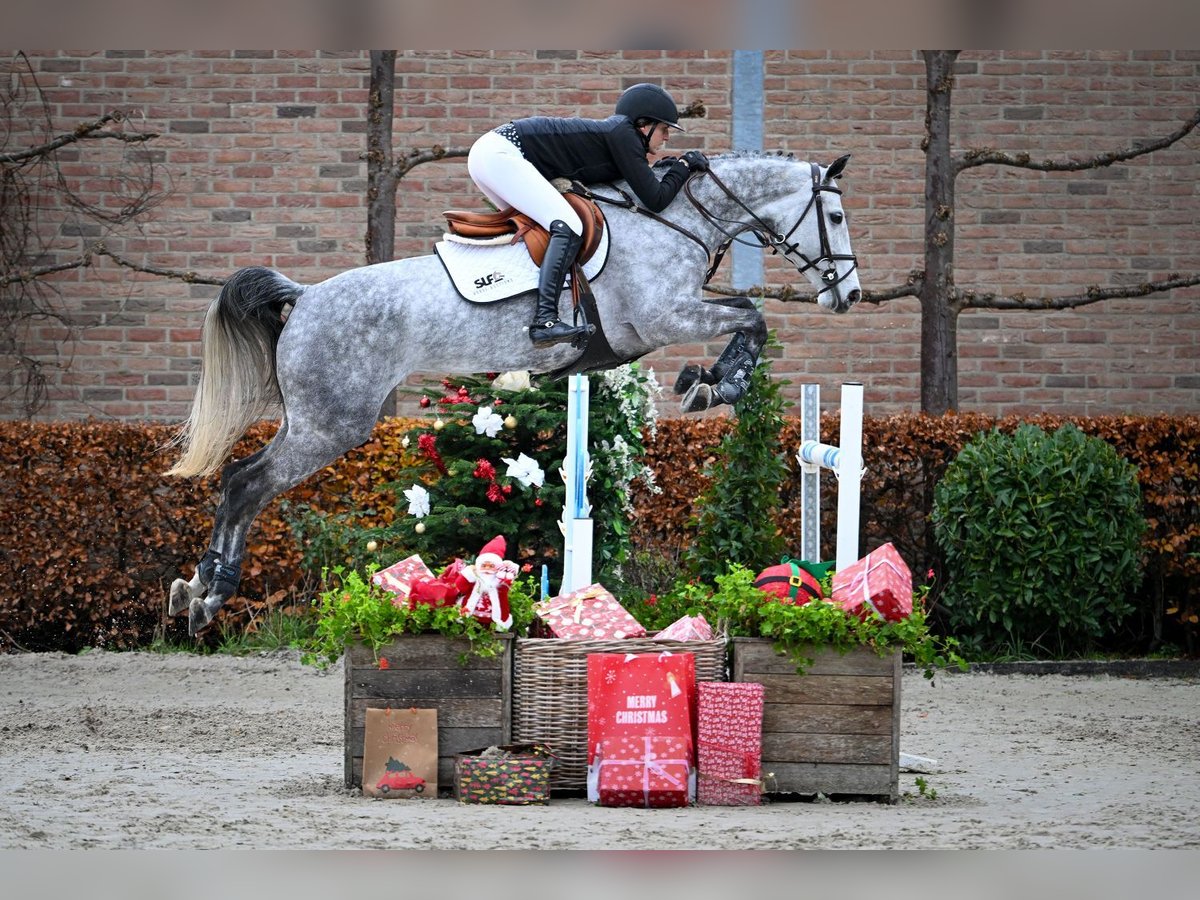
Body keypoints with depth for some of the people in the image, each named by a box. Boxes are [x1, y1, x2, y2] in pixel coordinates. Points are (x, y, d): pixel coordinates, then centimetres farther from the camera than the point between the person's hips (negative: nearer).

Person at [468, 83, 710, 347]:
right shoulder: (622, 134, -9)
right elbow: (655, 200, -11)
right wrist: (683, 166, 2)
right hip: (500, 154, -11)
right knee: (568, 227, -18)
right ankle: (545, 321, -30)